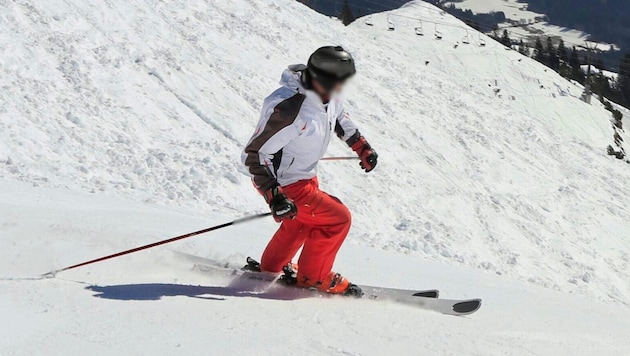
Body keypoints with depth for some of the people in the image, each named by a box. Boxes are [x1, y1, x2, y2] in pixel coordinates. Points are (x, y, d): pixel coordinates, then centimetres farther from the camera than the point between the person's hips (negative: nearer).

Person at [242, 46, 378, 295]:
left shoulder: (327, 95, -11)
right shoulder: (289, 108, -38)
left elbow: (339, 117, 16)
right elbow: (254, 154, -33)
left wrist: (362, 147, 17)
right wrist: (275, 197, -40)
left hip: (305, 176, 9)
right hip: (284, 185, -9)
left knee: (302, 221, 29)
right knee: (337, 219, -5)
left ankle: (272, 267, 51)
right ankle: (313, 277, 15)